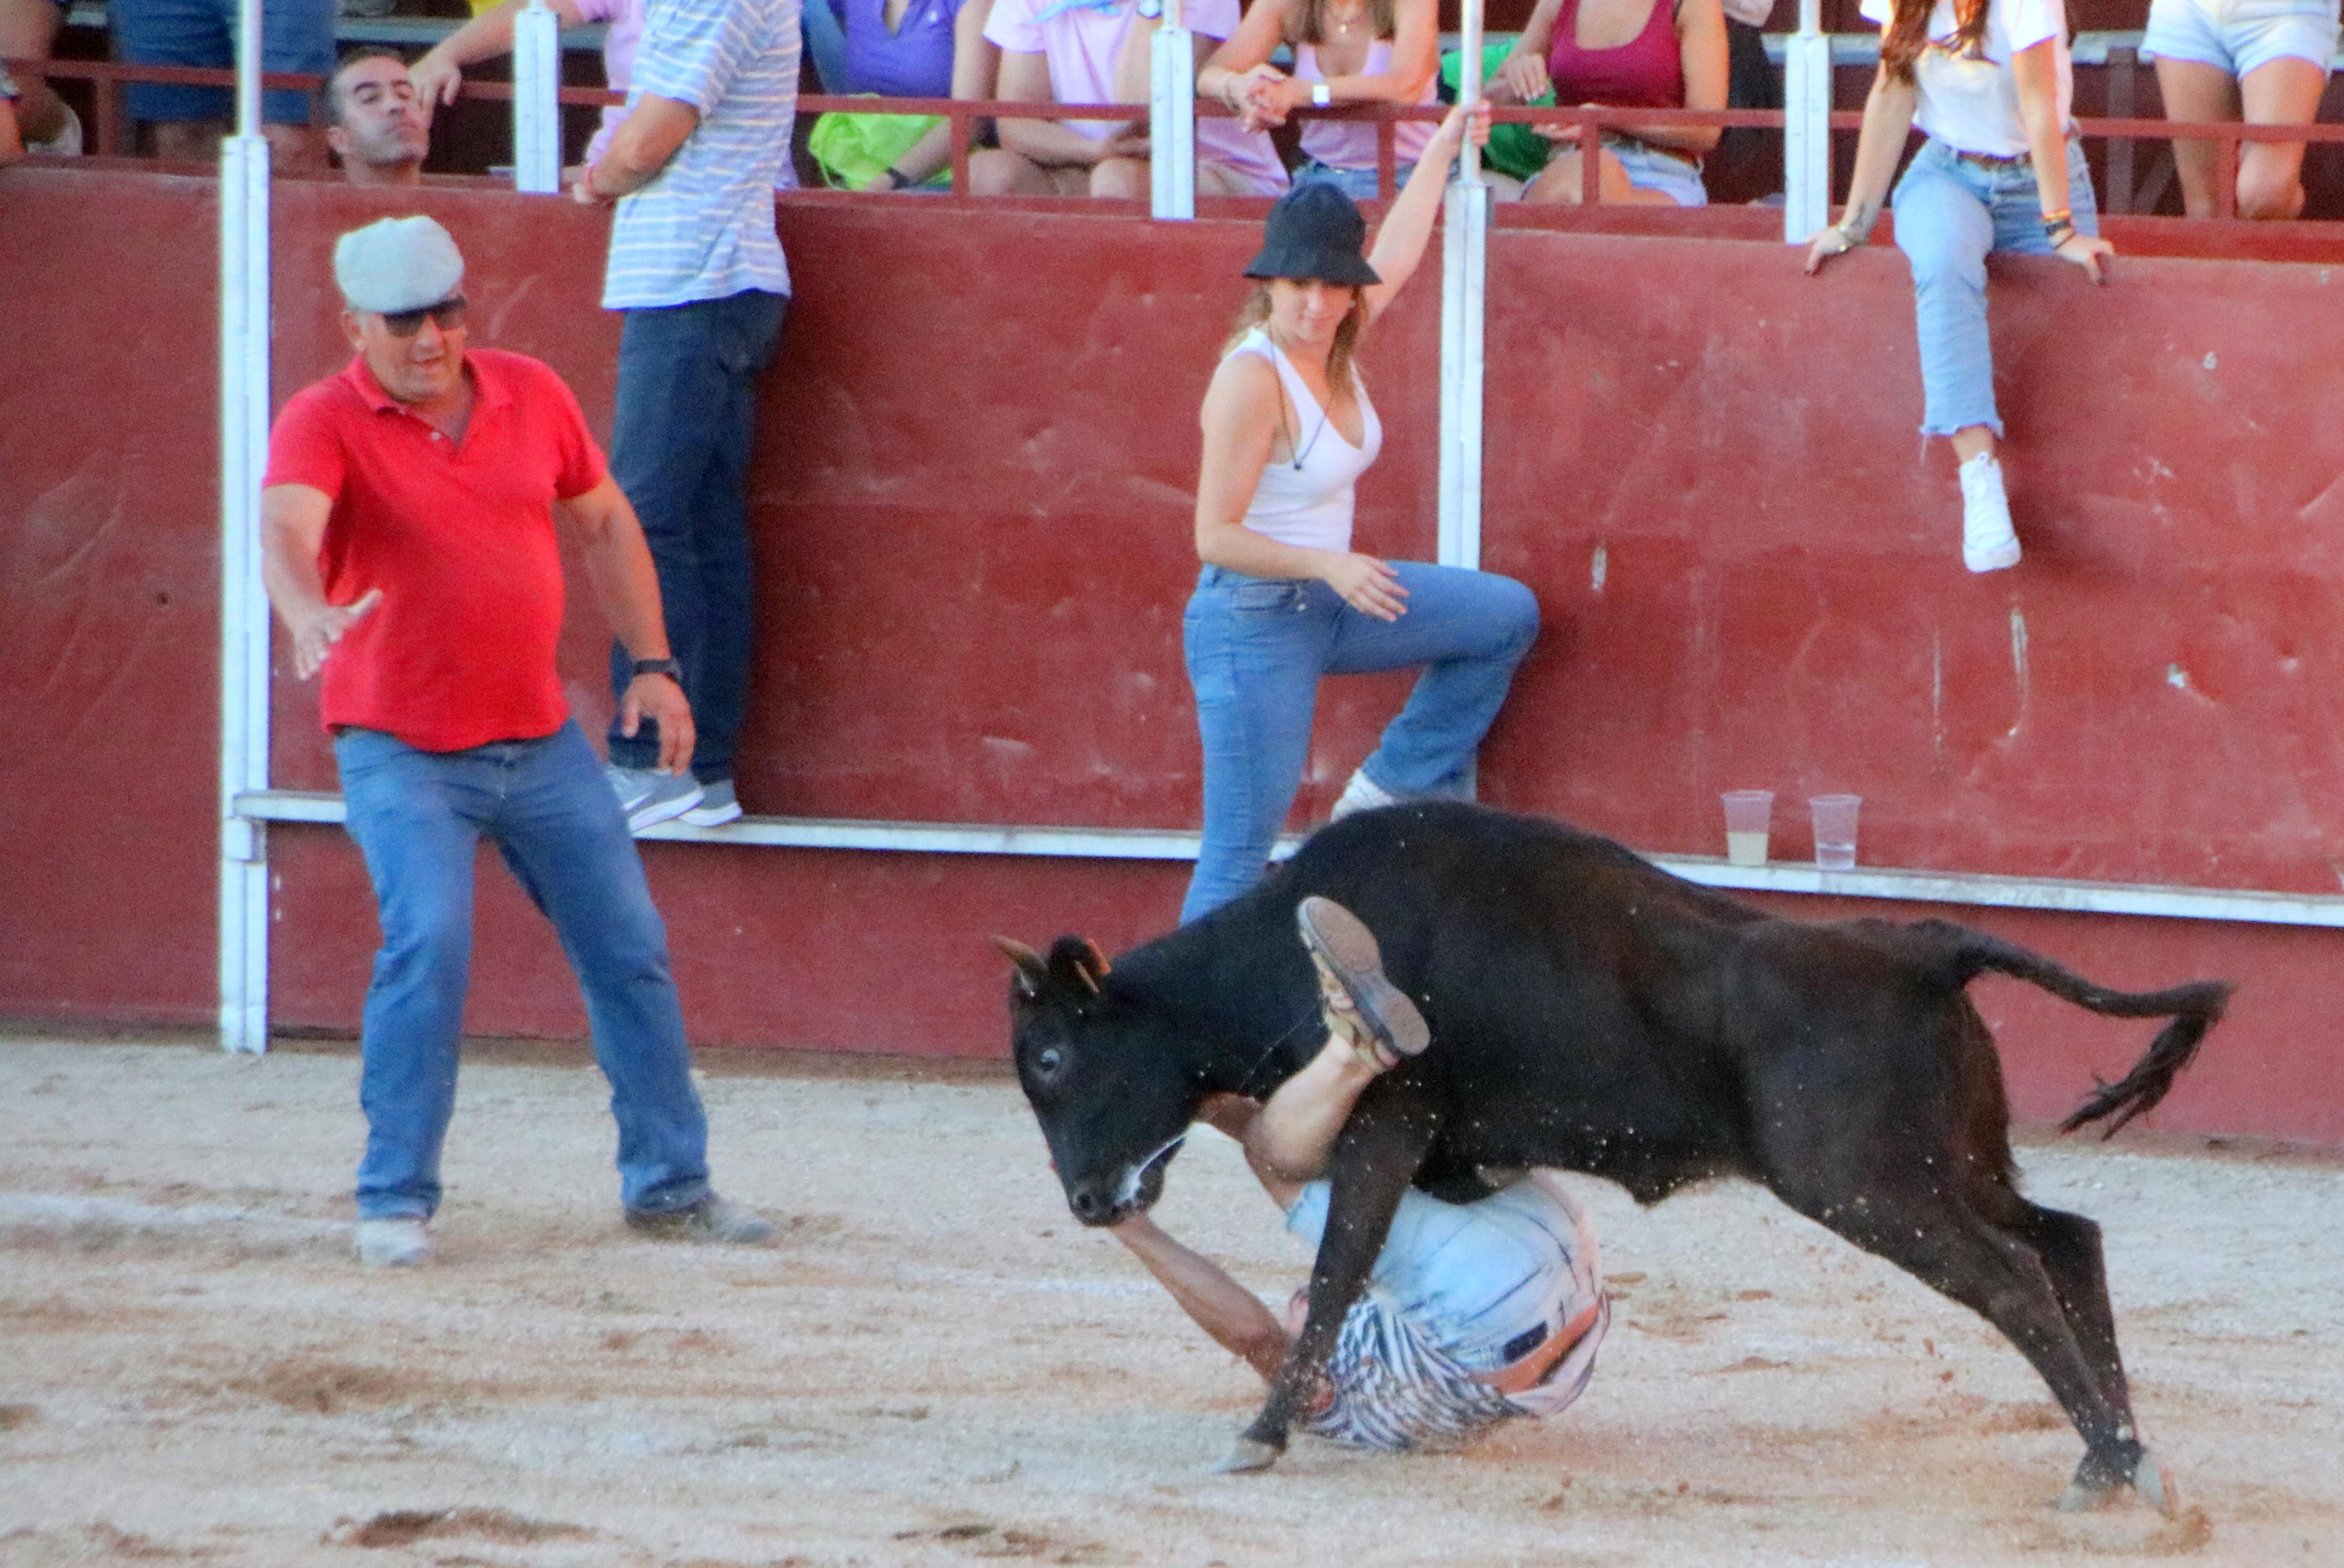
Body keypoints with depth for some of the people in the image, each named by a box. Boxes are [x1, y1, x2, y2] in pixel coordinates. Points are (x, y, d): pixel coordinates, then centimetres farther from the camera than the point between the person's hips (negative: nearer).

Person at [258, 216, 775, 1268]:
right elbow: (286, 526, -33)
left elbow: (604, 523, 15)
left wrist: (650, 664, 9)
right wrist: (310, 612, -54)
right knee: (428, 942, -22)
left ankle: (669, 1183, 23)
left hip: (541, 741, 5)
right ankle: (394, 1202, -11)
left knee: (628, 945, 9)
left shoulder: (532, 396, 3)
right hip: (401, 750, -5)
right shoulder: (325, 423, -13)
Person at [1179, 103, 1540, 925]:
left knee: (1506, 617, 15)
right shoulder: (1253, 378, -24)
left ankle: (1393, 786, 19)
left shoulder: (1327, 346, 0)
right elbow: (1216, 536, -24)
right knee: (1240, 856, -7)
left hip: (1329, 602, 9)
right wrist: (1328, 565, -34)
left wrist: (1444, 145, 30)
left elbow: (1397, 252, 21)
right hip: (1255, 624, -9)